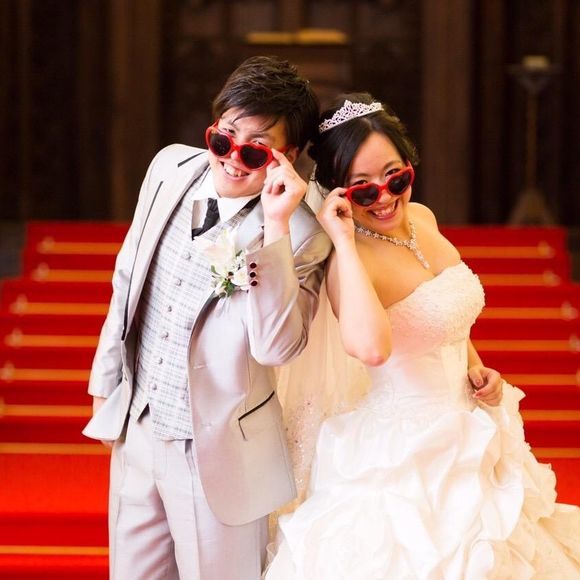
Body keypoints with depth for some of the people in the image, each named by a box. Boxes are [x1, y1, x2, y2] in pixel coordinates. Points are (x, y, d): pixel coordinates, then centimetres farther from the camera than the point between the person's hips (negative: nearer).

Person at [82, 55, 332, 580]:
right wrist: (106, 383, 16)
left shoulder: (302, 235, -18)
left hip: (218, 454, -5)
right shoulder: (171, 168, -3)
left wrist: (275, 227, -33)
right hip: (136, 433, 5)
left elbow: (277, 347, -29)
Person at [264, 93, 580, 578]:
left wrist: (476, 367, 2)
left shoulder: (422, 219, 1)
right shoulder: (351, 261, -22)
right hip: (406, 452, -8)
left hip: (470, 438, 8)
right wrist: (345, 243, -34)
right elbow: (371, 347, -43)